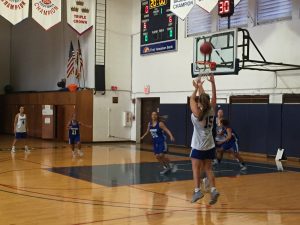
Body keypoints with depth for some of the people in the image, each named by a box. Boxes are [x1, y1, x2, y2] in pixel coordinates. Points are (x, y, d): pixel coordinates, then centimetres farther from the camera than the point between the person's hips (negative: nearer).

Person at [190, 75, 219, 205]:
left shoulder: (197, 113, -15)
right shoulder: (211, 111, -4)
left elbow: (192, 99, -1)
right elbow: (213, 97, 7)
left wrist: (197, 88, 9)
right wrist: (212, 83, 5)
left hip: (198, 146, -5)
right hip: (210, 145, 5)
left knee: (196, 168, 4)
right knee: (208, 168, 11)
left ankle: (197, 191, -2)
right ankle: (213, 190, 0)